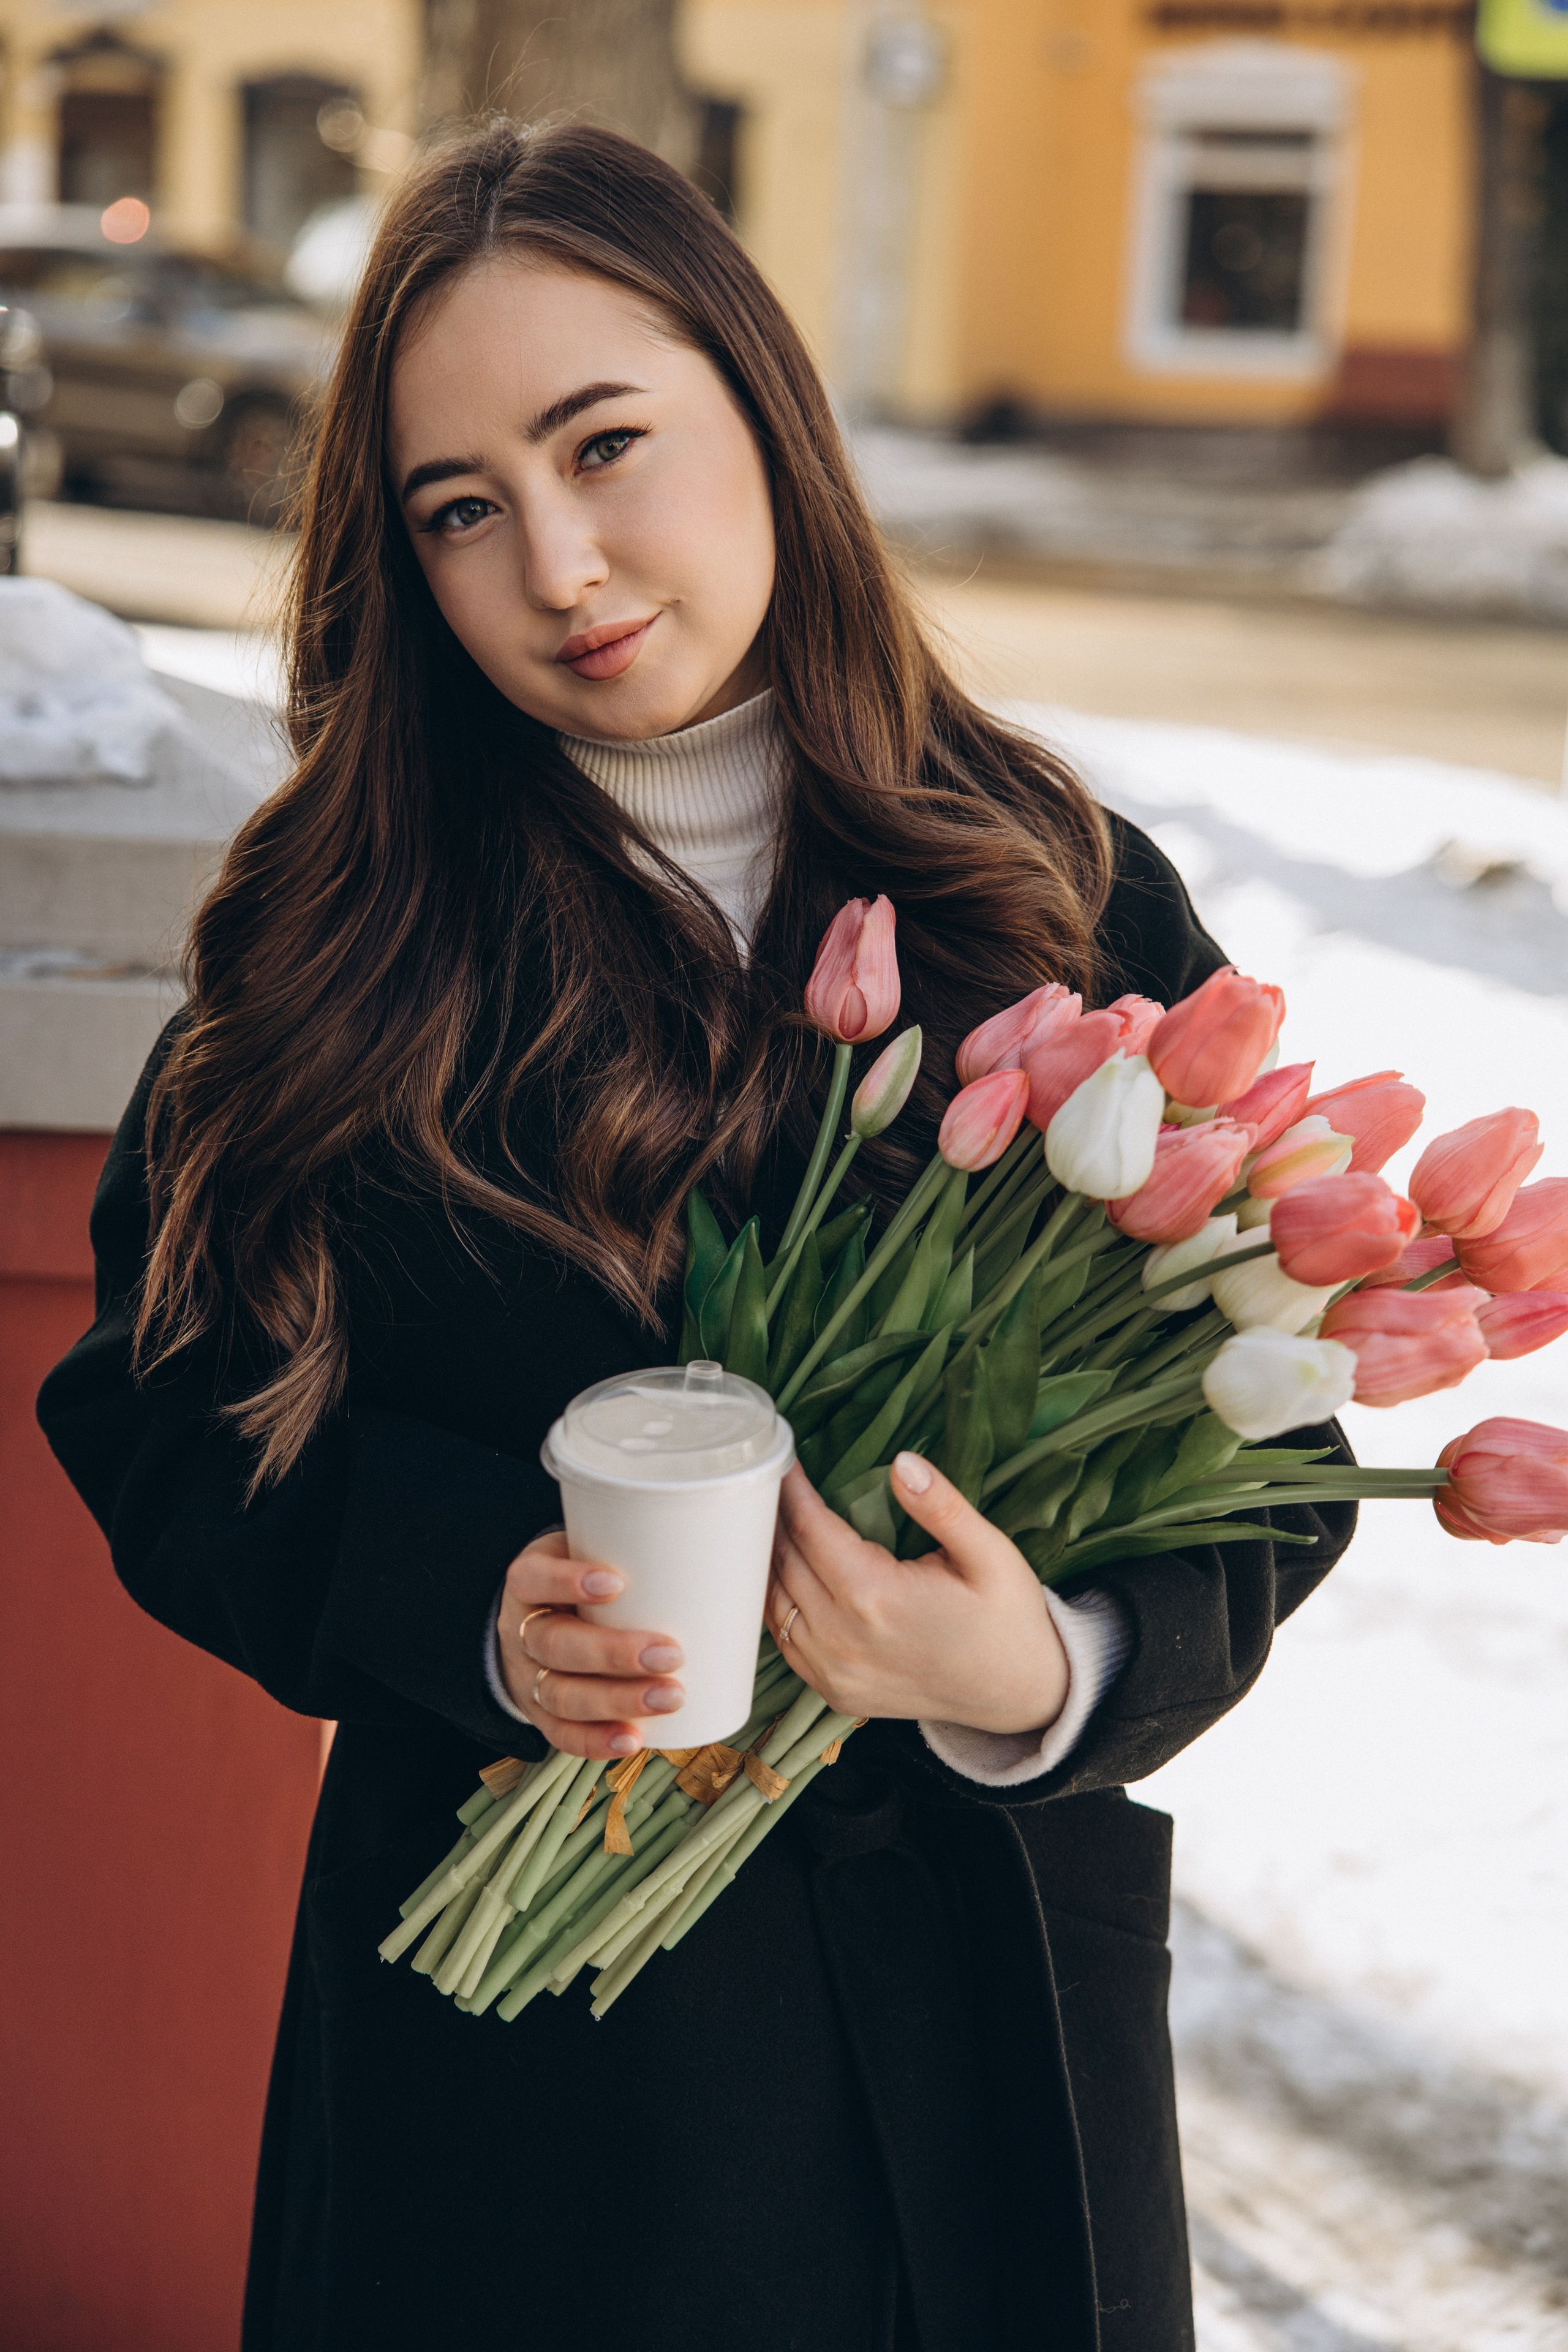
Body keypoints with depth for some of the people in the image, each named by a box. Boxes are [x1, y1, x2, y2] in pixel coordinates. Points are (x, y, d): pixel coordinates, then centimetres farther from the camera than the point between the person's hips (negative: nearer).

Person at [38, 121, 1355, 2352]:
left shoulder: (1079, 913, -5)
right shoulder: (344, 931, -4)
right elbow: (162, 1411, 0)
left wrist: (1053, 1672, -22)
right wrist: (463, 1595, -18)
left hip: (977, 1998, 1)